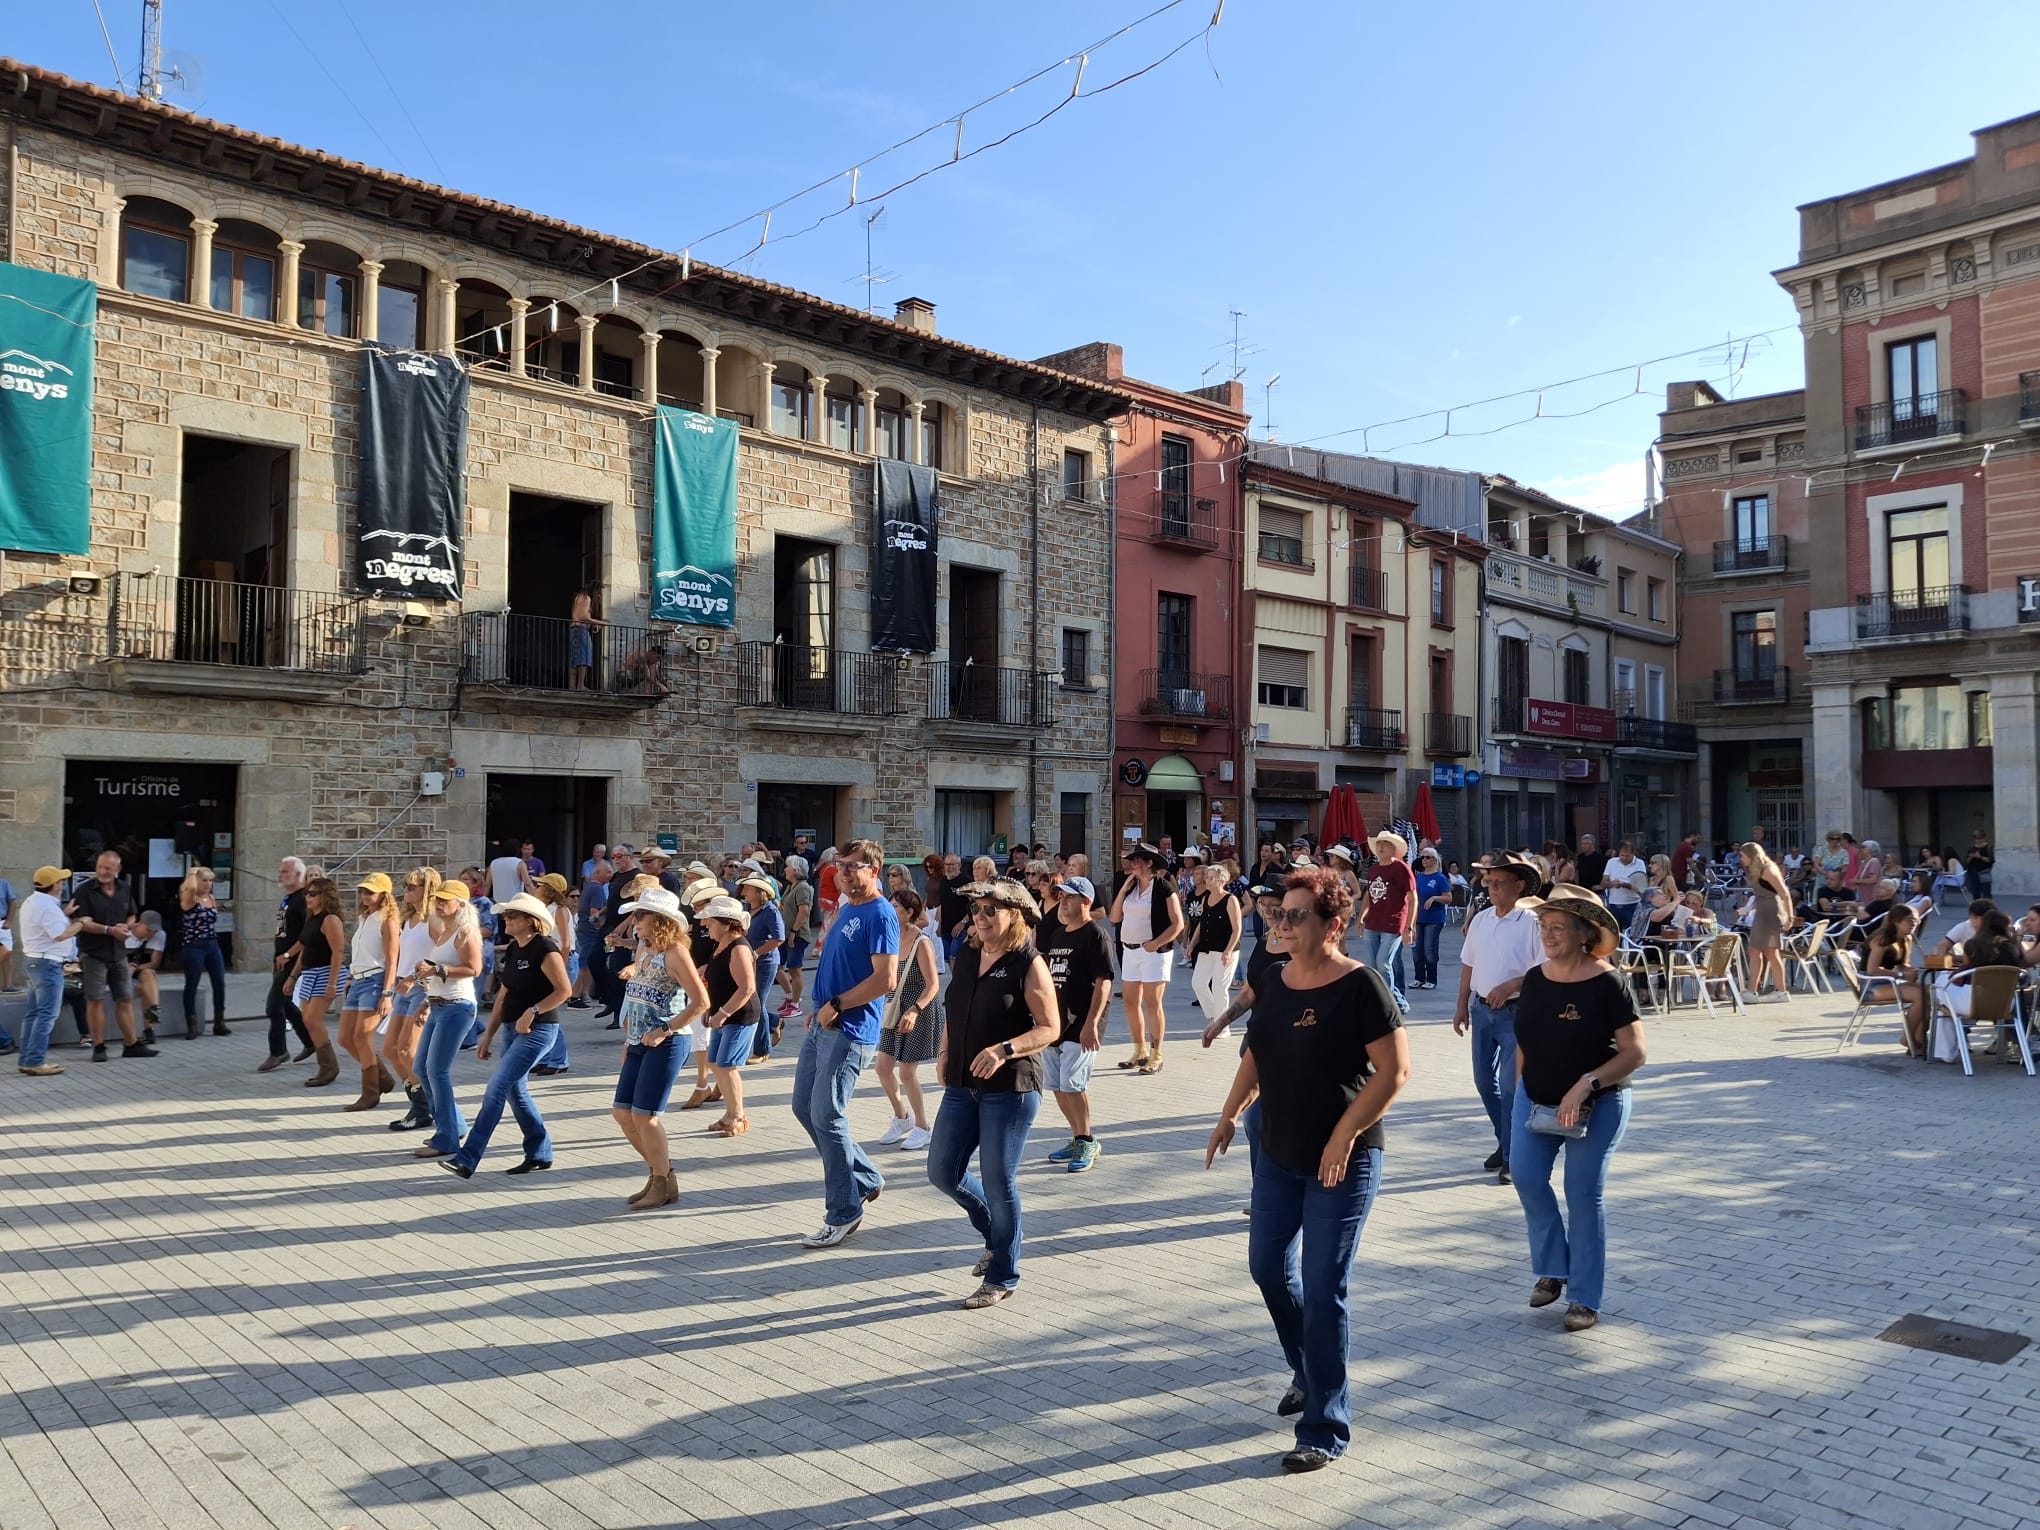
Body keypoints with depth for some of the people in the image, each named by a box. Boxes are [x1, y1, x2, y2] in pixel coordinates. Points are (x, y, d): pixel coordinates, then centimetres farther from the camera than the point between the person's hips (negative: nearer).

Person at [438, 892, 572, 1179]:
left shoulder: (544, 948, -15)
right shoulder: (513, 950, 11)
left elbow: (564, 990, -18)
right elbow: (503, 996, 15)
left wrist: (532, 1012, -22)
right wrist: (488, 1036, 13)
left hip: (537, 1030, -9)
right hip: (515, 1029, 9)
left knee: (496, 1088, -12)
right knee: (515, 1090, 12)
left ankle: (466, 1159, -11)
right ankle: (539, 1154, 24)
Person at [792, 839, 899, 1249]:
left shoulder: (880, 915, -15)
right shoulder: (846, 909, 15)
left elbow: (885, 979, -23)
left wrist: (836, 1006, -17)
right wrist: (819, 1010, 13)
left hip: (849, 1032, -10)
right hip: (823, 1027, 10)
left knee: (826, 1117, -5)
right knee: (804, 1108, 14)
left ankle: (844, 1213, 7)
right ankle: (866, 1177, 27)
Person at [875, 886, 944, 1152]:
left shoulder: (922, 942, -17)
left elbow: (933, 985, -20)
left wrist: (913, 1011, -31)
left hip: (920, 1010, -7)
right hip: (896, 1008, 7)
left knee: (906, 1072, -3)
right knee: (883, 1065, 6)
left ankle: (922, 1128, 14)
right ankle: (901, 1118, 27)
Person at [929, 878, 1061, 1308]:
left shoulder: (1028, 964, -10)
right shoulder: (966, 957, 9)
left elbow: (1050, 1029, -13)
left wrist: (1004, 1050, -25)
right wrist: (945, 1054, 7)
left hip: (1010, 1088, -7)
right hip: (962, 1085, 7)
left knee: (998, 1181, 0)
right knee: (942, 1170, 9)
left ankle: (1003, 1277, 18)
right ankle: (997, 1236, 34)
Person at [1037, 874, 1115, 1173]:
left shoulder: (1095, 934, -10)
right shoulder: (1057, 934, 15)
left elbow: (1103, 981, -17)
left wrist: (1091, 1023, -23)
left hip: (1081, 1025, -8)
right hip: (1055, 1020, 8)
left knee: (1072, 1083, -13)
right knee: (1056, 1085, 10)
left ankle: (1088, 1142, 3)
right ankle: (1079, 1140, 24)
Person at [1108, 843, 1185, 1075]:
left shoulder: (1162, 887, -9)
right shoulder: (1131, 886, 11)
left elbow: (1178, 923, -11)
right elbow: (1115, 917, 7)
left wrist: (1156, 943, -19)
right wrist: (1123, 889, -1)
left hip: (1154, 951, -7)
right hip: (1130, 950, 7)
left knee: (1152, 1003, -6)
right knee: (1131, 1003, 9)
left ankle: (1156, 1056, 1)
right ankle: (1140, 1052, 20)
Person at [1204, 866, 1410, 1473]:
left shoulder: (1360, 984, -17)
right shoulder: (1276, 981, 4)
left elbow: (1394, 1070, -19)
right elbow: (1256, 1053, 16)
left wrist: (1344, 1138, -21)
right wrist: (1231, 1113, 6)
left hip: (1341, 1161, -7)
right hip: (1278, 1154, 7)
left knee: (1322, 1291, -2)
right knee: (1268, 1265, 16)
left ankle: (1325, 1431, 12)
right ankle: (1306, 1371, 42)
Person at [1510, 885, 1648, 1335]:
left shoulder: (1607, 983, -17)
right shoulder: (1534, 979, -1)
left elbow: (1635, 1051, -18)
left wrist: (1586, 1084, -27)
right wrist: (1521, 1088, 11)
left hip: (1596, 1105, -5)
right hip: (1536, 1099, 5)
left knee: (1584, 1193, 0)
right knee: (1527, 1177, -4)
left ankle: (1584, 1299, 15)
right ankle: (1552, 1269, 19)